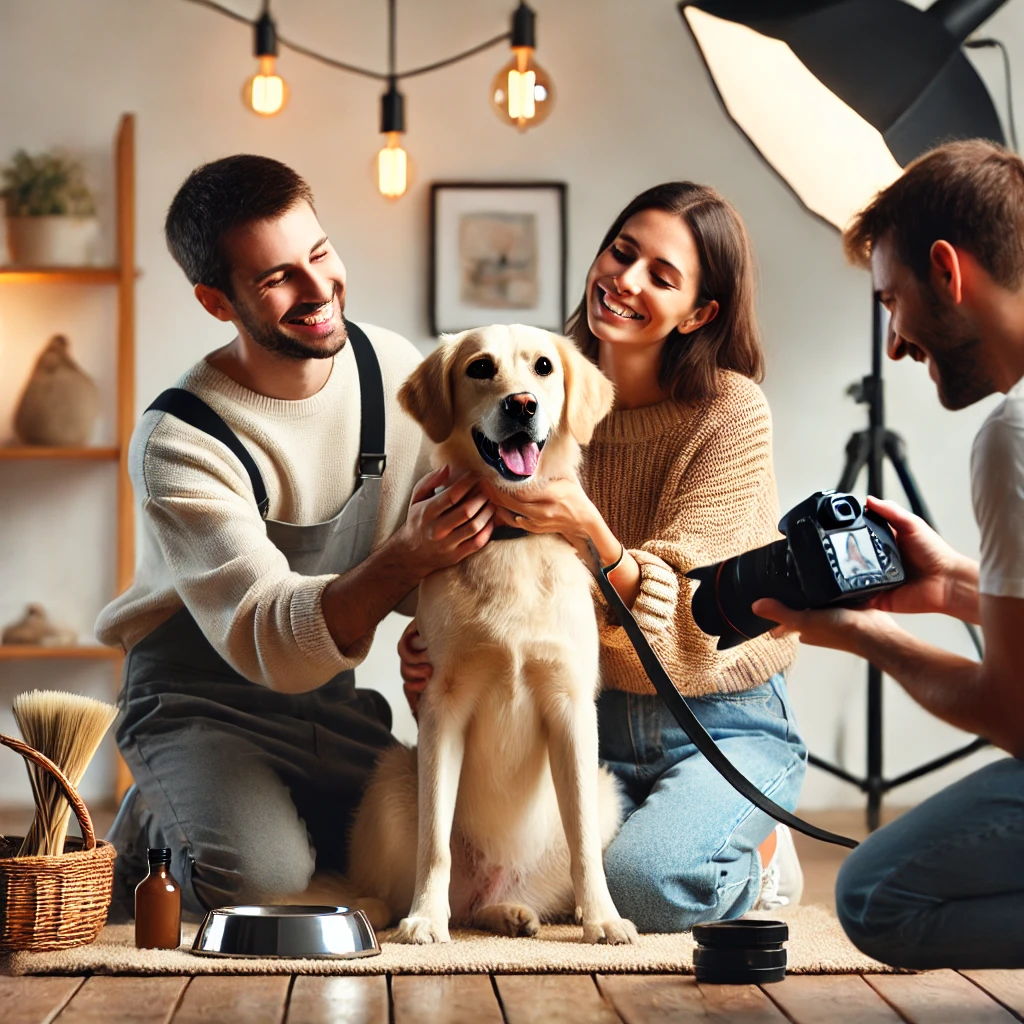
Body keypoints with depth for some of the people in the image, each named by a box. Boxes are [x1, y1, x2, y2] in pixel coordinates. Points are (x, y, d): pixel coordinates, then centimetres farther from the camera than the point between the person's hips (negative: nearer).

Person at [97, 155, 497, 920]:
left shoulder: (395, 369, -7)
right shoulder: (180, 442, -22)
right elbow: (266, 642, -30)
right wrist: (403, 560, -45)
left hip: (333, 700, 5)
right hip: (201, 704, -5)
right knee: (258, 874, -30)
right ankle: (157, 831, 5)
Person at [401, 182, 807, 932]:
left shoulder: (732, 412, -14)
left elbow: (677, 617, -21)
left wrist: (589, 531, -41)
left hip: (725, 727, -5)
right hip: (592, 720, 5)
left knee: (640, 887, -29)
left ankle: (752, 861, 6)